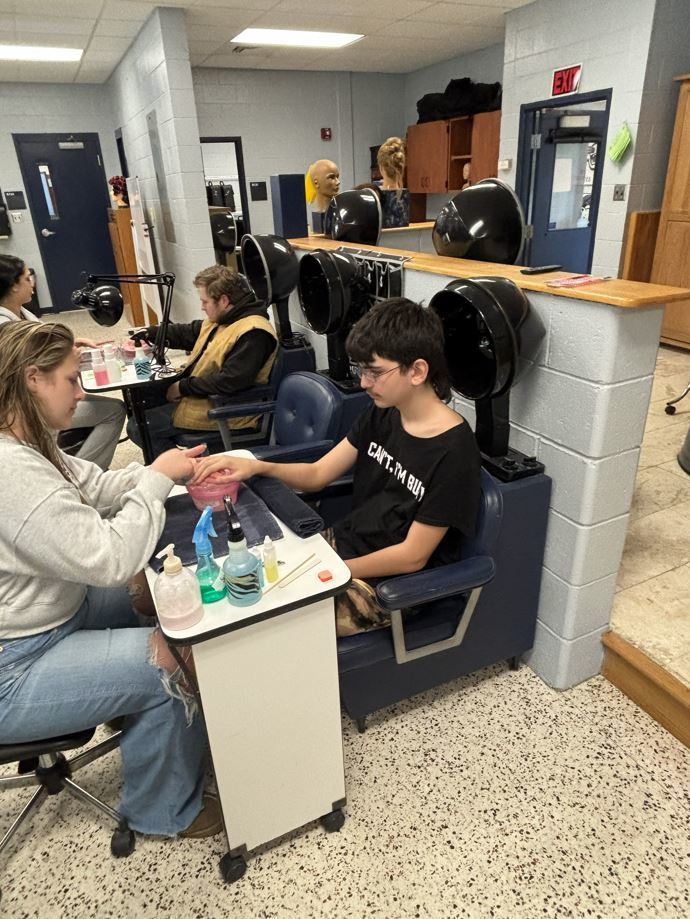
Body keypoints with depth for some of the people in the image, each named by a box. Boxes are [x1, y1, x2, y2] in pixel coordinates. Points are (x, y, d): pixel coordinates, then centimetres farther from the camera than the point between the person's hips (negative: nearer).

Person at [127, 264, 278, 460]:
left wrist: (183, 387, -21)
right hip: (200, 395, 10)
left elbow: (229, 382, -31)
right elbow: (188, 332, 21)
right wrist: (148, 333, 14)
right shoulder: (221, 319, 7)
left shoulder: (252, 333, -26)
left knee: (138, 427, -7)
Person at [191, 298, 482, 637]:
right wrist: (255, 466, -13)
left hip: (387, 586, -7)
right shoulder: (382, 414, 1)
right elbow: (316, 474, 4)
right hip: (340, 544, 8)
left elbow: (412, 556, -19)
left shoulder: (453, 450, -22)